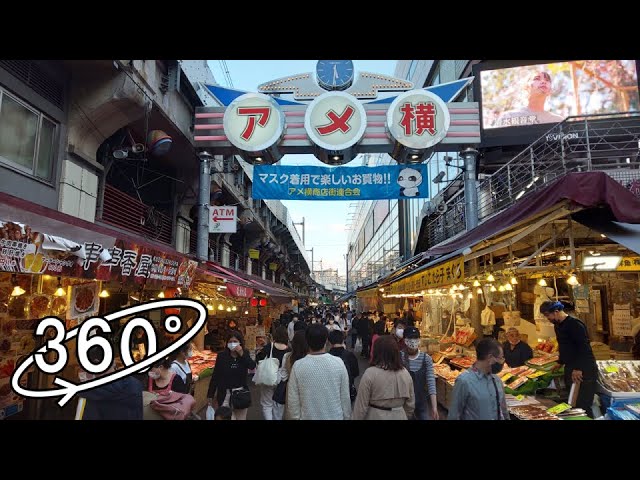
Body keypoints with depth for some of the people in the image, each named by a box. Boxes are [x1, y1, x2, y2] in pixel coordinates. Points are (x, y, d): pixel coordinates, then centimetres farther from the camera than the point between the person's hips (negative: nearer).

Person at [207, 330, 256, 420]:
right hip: (225, 394, -2)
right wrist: (210, 395, -1)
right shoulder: (222, 355, -7)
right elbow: (215, 376, -3)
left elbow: (252, 366, -18)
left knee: (241, 418, 13)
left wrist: (242, 354, -25)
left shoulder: (245, 354, -2)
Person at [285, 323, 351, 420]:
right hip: (335, 416, 1)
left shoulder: (298, 366, -16)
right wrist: (346, 417, 7)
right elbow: (345, 396, -7)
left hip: (308, 417, -1)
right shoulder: (338, 363, -15)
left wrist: (295, 417, 5)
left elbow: (293, 401, -9)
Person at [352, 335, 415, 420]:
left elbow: (361, 405, -14)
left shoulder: (370, 373, -17)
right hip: (400, 416, 4)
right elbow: (410, 404, 5)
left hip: (376, 416, -3)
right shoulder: (405, 373, -3)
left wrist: (355, 418, -2)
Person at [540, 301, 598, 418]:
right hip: (570, 369, 9)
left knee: (583, 406, -9)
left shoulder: (575, 324, -17)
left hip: (584, 371, -9)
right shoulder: (557, 326, 12)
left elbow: (584, 348, -22)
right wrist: (560, 362, 22)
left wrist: (578, 369, -22)